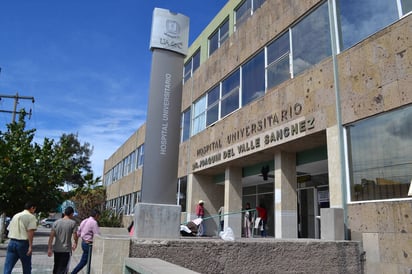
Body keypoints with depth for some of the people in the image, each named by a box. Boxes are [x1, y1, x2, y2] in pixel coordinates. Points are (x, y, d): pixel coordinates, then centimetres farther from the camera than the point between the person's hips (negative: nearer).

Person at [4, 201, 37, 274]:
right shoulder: (31, 217, -5)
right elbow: (30, 232, -15)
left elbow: (9, 229, 17)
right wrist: (30, 246, -16)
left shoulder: (15, 215, 17)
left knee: (7, 267, 2)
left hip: (11, 242, 5)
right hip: (23, 243, -5)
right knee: (26, 267, 11)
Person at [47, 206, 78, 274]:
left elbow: (51, 236, -1)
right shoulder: (73, 223, -8)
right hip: (66, 250, -4)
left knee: (56, 267, 20)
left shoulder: (56, 222, 3)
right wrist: (75, 244, 9)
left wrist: (49, 248, 4)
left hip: (56, 249, 4)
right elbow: (75, 236, -10)